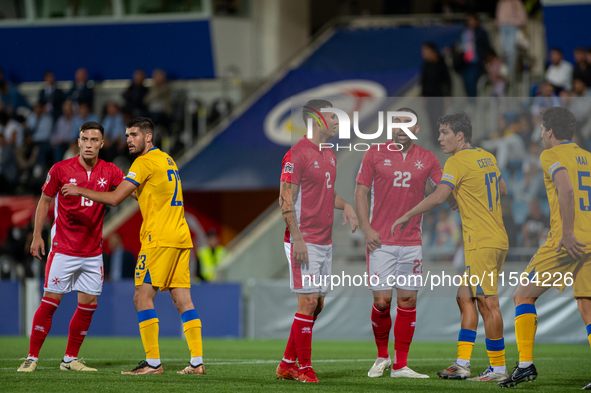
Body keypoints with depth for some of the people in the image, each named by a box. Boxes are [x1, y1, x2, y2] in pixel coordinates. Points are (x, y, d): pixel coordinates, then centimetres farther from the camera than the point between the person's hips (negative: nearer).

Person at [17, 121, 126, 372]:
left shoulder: (109, 172, 0)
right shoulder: (61, 170, -6)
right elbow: (44, 201, 3)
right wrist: (37, 236, 0)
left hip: (93, 252, 4)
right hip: (63, 250, -4)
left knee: (89, 303, 4)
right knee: (50, 302, -5)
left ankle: (70, 359, 15)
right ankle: (32, 358, 1)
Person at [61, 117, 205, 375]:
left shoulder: (145, 162, -8)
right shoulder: (167, 160, 19)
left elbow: (115, 199, -11)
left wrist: (80, 191, -2)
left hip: (160, 238, -9)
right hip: (181, 237, 9)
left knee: (142, 298, -7)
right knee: (183, 301, 5)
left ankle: (153, 362, -11)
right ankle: (197, 362, -1)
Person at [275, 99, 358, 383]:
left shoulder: (329, 155, 15)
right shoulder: (297, 154, -12)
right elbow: (286, 198, -15)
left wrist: (344, 206, 7)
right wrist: (297, 237, -20)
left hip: (325, 241, 9)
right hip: (305, 241, -9)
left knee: (317, 304, 9)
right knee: (308, 302, -9)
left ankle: (287, 365, 17)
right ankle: (304, 368, -3)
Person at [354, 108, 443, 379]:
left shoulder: (427, 159, 7)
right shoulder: (375, 154, 2)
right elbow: (360, 192, 3)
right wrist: (367, 229, -7)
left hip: (411, 242, 2)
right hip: (381, 241, -2)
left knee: (408, 301, 1)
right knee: (381, 300, -6)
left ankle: (400, 366, 7)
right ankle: (382, 357, 16)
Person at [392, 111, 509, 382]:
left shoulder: (458, 161, -11)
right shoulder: (487, 157, 15)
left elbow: (438, 197, -19)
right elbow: (502, 190, 27)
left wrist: (406, 216, -11)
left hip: (481, 243, -9)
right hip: (498, 240, 9)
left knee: (487, 303, -6)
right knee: (465, 297, 11)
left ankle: (498, 368, -5)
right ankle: (462, 364, 10)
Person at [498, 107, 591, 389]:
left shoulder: (552, 156, -2)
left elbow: (567, 189, -19)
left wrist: (567, 233, -21)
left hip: (568, 242, -6)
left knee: (523, 296, 7)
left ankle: (526, 364, 0)